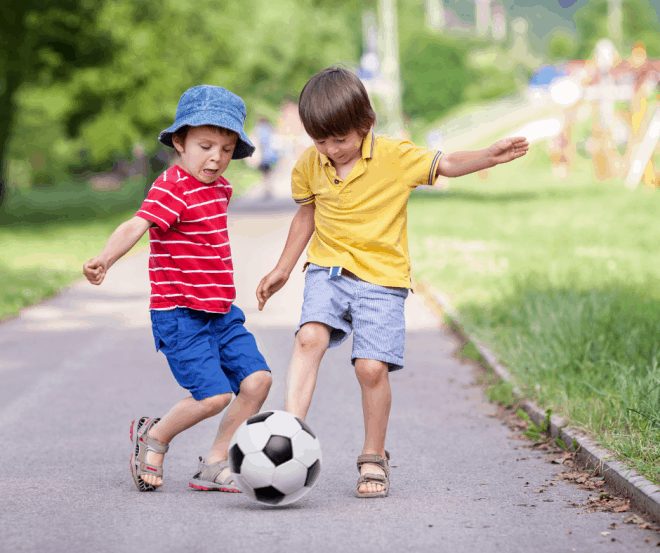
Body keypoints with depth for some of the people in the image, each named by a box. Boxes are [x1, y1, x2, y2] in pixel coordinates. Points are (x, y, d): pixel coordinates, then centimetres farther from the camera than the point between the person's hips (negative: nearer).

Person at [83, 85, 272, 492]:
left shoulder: (221, 187, 11)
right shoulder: (172, 188, -16)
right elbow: (136, 225, -32)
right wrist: (106, 259, -51)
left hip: (221, 313, 8)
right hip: (180, 315, -8)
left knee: (257, 378, -4)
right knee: (214, 394, -17)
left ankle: (215, 464, 11)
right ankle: (153, 437, 11)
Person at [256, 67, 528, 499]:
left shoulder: (395, 157, -8)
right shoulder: (309, 166, 2)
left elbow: (446, 165, 0)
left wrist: (492, 155, -16)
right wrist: (283, 269, 22)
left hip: (382, 277, -3)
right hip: (328, 271, 3)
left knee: (372, 366, -10)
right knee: (309, 338, -23)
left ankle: (374, 458, 9)